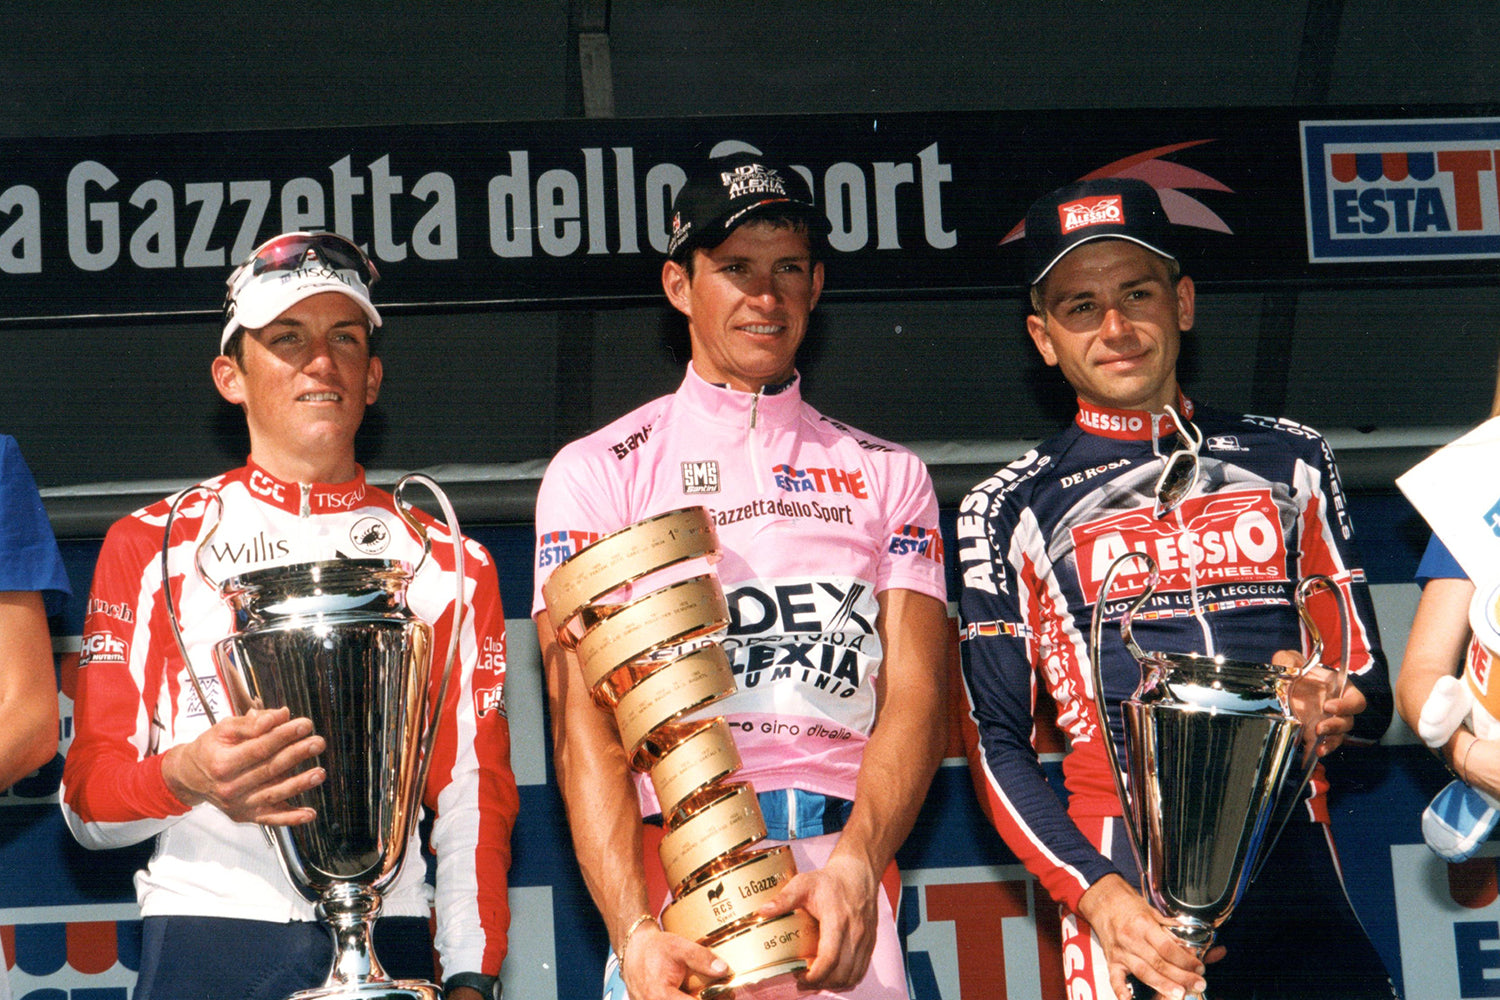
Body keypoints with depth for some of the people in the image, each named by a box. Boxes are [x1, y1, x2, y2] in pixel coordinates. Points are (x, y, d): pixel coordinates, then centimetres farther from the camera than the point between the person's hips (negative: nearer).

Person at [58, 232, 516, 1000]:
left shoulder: (448, 563, 13)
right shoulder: (150, 547, 9)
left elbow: (476, 792, 7)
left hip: (386, 932, 1)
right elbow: (88, 797, 4)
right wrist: (184, 777, -18)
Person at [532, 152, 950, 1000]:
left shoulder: (888, 476, 16)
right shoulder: (597, 473, 9)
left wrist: (856, 864, -16)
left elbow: (915, 696, 4)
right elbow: (586, 725, -2)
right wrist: (633, 931, -16)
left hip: (854, 890, 2)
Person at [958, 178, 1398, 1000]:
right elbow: (998, 742, 4)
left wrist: (1336, 708, -9)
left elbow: (1368, 680, 16)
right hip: (1125, 869, -2)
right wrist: (1094, 893, -12)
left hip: (1296, 866, 2)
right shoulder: (1011, 509, 8)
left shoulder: (1289, 461, 15)